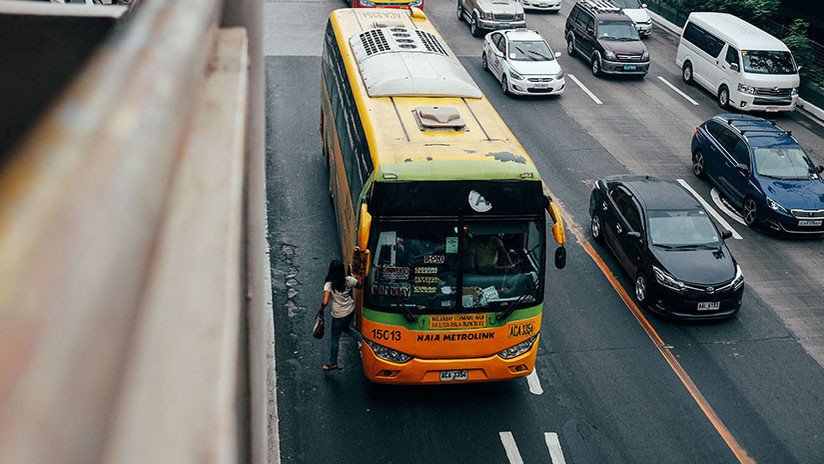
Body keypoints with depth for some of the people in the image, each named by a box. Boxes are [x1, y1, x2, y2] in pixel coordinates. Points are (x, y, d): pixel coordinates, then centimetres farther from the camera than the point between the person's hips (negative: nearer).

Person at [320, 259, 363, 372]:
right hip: (351, 311, 4)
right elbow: (360, 286, 4)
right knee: (346, 328, 35)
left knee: (335, 338, 14)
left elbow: (325, 302, -27)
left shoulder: (329, 284, -22)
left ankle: (333, 363, 26)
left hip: (339, 315, -4)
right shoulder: (348, 280, -11)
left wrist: (321, 309, -9)